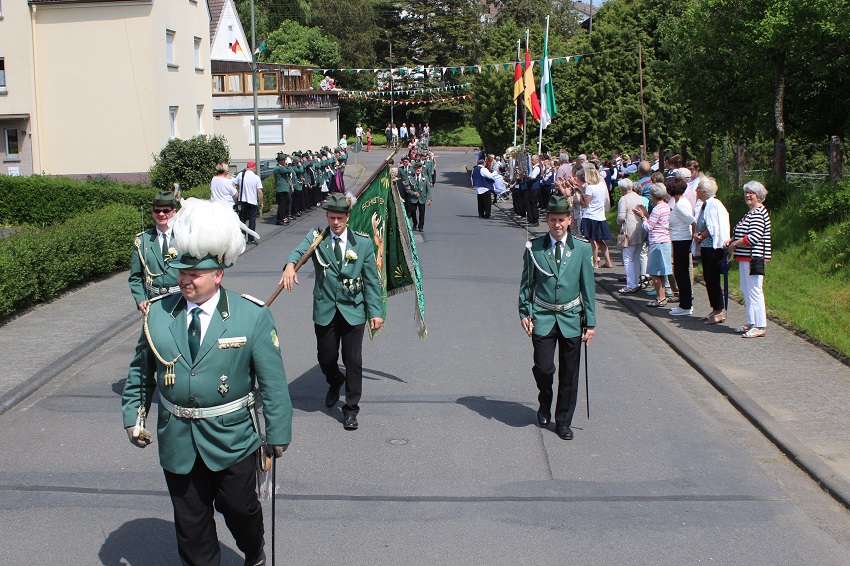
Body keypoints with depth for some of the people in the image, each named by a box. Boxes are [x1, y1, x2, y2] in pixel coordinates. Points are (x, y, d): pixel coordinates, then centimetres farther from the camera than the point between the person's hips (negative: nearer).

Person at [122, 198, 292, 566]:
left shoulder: (252, 317, -12)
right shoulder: (158, 313, -3)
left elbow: (273, 380, -8)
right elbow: (141, 369, 10)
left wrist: (277, 434, -7)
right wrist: (133, 416, 5)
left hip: (232, 438, -2)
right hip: (177, 439, 2)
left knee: (239, 508, 16)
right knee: (190, 521, 12)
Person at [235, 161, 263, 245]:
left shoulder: (241, 174, -4)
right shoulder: (256, 177, -9)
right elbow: (260, 192, -11)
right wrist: (261, 203, 0)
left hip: (242, 201, 2)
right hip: (253, 202, -2)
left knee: (242, 219, 12)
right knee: (252, 220, 8)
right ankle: (251, 239, 5)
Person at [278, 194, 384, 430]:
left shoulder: (363, 242, 0)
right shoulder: (316, 238, 0)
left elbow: (372, 280, 1)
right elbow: (299, 251, -20)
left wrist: (376, 311, -6)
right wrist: (290, 265, -44)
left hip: (353, 310, -1)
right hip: (325, 310, 1)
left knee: (353, 360, -2)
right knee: (325, 357, 11)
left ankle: (351, 408, 13)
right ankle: (335, 383, 46)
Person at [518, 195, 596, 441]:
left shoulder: (582, 249, 0)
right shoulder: (534, 248, -1)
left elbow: (588, 287, 3)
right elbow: (526, 283, 7)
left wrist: (590, 322, 2)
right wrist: (524, 312, 0)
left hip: (571, 318, 1)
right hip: (542, 317, -1)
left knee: (569, 373, 5)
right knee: (543, 367, -8)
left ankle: (563, 421, 20)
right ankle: (545, 406, 23)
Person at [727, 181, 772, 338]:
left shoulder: (758, 213, -14)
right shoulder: (751, 212, 19)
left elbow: (753, 238, -23)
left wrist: (734, 244, -12)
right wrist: (732, 241, 8)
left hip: (754, 258, -11)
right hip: (745, 258, 11)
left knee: (754, 292, -9)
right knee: (746, 291, 14)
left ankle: (760, 327, -5)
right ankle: (751, 323, 22)